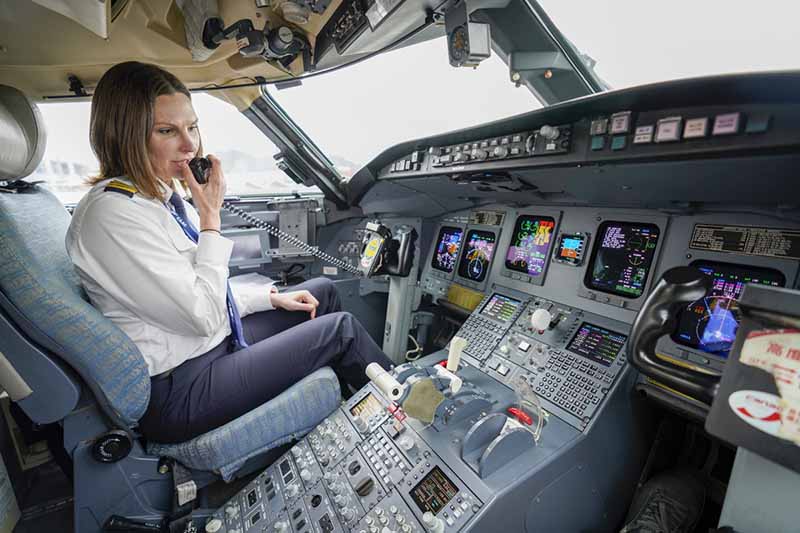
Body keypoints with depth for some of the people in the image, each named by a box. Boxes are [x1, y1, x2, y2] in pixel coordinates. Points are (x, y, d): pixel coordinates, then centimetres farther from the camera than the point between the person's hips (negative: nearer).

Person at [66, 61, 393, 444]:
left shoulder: (158, 195, 4)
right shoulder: (113, 214, -24)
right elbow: (203, 317, -25)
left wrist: (272, 296, 4)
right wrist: (210, 216, -21)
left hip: (209, 341, 8)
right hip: (178, 390, -8)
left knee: (324, 291, 9)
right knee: (341, 328, -9)